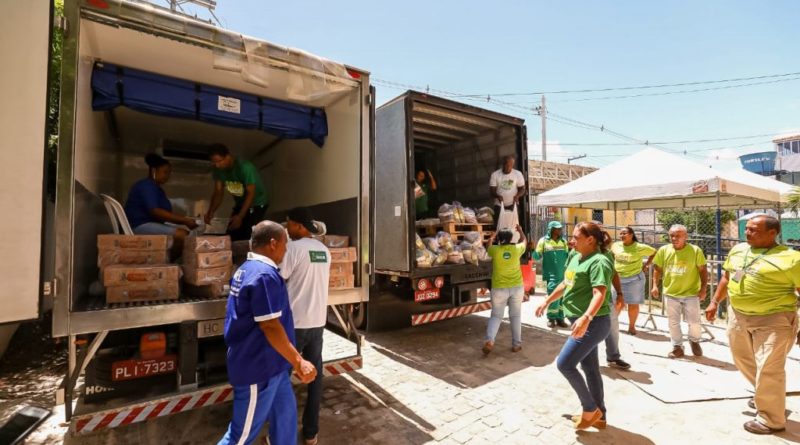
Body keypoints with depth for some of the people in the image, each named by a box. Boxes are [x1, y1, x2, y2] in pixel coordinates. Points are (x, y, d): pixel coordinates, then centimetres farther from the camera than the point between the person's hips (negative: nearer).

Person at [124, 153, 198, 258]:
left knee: (186, 233, -2)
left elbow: (166, 213, 12)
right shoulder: (146, 186, -11)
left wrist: (185, 220, -3)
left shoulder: (157, 189, 19)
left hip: (151, 224, 10)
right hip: (140, 226, -10)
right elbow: (155, 212, -25)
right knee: (181, 235, -26)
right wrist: (184, 220, -26)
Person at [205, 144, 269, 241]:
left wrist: (240, 216, -33)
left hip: (257, 204, -6)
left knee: (248, 236, -19)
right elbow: (218, 193, -4)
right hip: (240, 204, 7)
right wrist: (211, 211, -21)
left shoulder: (245, 167, -27)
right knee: (231, 236, 2)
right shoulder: (219, 170, -8)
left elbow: (251, 193, -27)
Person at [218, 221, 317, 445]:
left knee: (285, 412, 19)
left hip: (268, 363, 10)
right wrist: (298, 361, -23)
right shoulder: (265, 275, -25)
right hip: (258, 367, -10)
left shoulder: (246, 269, 10)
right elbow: (269, 326, -28)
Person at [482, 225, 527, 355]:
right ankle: (516, 344, 19)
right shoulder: (517, 249, -5)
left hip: (499, 288, -1)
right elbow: (524, 241, 18)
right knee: (515, 316, 14)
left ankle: (489, 340, -10)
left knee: (496, 316, 7)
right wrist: (520, 230, 37)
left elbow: (489, 242, 15)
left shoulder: (495, 250, -9)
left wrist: (495, 234, 33)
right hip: (517, 287, 1)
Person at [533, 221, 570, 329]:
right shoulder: (543, 241, -5)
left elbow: (567, 256, 15)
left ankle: (560, 318, 22)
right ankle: (551, 318, 12)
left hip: (563, 274, 5)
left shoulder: (563, 241, 8)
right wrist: (534, 250, -24)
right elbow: (537, 257, -5)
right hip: (551, 274, -4)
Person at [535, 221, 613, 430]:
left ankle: (590, 409, 12)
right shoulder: (575, 257, 8)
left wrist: (586, 318, -45)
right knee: (590, 368, 17)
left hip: (593, 323, -9)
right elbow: (565, 284, 20)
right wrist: (546, 301, 25)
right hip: (582, 322, 9)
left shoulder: (598, 261, -19)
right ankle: (599, 415, 31)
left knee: (564, 363, -7)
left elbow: (599, 294, -31)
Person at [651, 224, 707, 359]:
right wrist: (655, 285, -2)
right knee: (673, 322, 11)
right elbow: (658, 269, 6)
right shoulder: (664, 250, -3)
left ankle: (694, 341, 38)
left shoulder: (695, 250, -9)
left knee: (694, 321, 9)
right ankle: (677, 347, 27)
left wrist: (703, 288, -9)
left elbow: (703, 270, -3)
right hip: (671, 293, 2)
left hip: (691, 293, -1)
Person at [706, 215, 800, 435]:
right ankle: (764, 396, 45)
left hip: (773, 320, -6)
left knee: (768, 370, 0)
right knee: (744, 361, 20)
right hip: (738, 316, 6)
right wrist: (714, 302, 14)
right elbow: (727, 278, 15)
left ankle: (771, 419, 18)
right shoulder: (737, 250, 6)